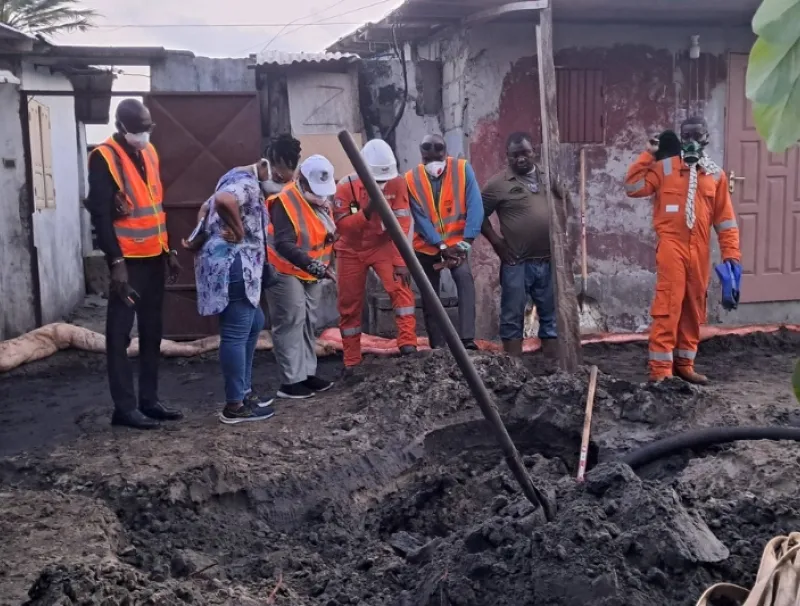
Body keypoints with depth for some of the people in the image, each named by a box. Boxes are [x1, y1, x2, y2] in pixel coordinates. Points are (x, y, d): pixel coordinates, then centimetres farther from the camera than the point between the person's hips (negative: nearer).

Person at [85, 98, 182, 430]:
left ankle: (149, 400, 20)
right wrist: (116, 262, -20)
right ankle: (124, 407, 4)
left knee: (152, 332, 11)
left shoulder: (149, 152, 12)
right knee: (120, 335, -1)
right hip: (129, 260, -8)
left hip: (154, 257, 8)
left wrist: (169, 249, 16)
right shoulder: (104, 158, -11)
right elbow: (100, 214, -15)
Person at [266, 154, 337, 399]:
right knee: (290, 324, -8)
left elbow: (326, 233, 17)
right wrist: (315, 266, -38)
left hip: (312, 274, 8)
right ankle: (291, 381, -4)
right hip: (286, 273, -8)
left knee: (308, 324, 12)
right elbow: (284, 245, -30)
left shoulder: (322, 200, 5)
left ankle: (308, 373, 21)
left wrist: (322, 267, 0)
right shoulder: (285, 202, -22)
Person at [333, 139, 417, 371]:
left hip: (382, 245, 0)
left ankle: (408, 343, -26)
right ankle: (352, 362, 18)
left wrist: (401, 260, -25)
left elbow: (401, 224, -20)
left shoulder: (397, 183, -17)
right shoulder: (346, 186, -17)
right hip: (351, 251, 1)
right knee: (350, 305, 5)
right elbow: (341, 225, -19)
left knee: (400, 287, -26)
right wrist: (366, 212, -34)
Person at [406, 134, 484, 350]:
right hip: (426, 245, 2)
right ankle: (437, 345, 16)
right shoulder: (411, 179, -7)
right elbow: (420, 217, -11)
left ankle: (467, 338, -31)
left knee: (465, 277, -26)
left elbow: (475, 205, -12)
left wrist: (467, 240, -20)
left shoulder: (463, 169, -8)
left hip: (456, 242, -2)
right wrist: (440, 245, -18)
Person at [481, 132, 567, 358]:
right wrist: (496, 242, -5)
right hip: (516, 263, -4)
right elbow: (480, 215, 2)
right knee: (513, 316, 2)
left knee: (551, 314, 11)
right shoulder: (498, 183, -3)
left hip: (549, 260, 4)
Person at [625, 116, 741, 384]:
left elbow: (725, 218, 11)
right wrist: (648, 155, -7)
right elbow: (633, 188, -6)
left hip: (699, 251, 4)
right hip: (671, 244, -4)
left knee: (693, 308, 11)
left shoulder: (716, 174, 10)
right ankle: (660, 370, -7)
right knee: (668, 307, -9)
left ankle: (684, 363, 23)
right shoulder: (664, 167, 3)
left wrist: (731, 252, 5)